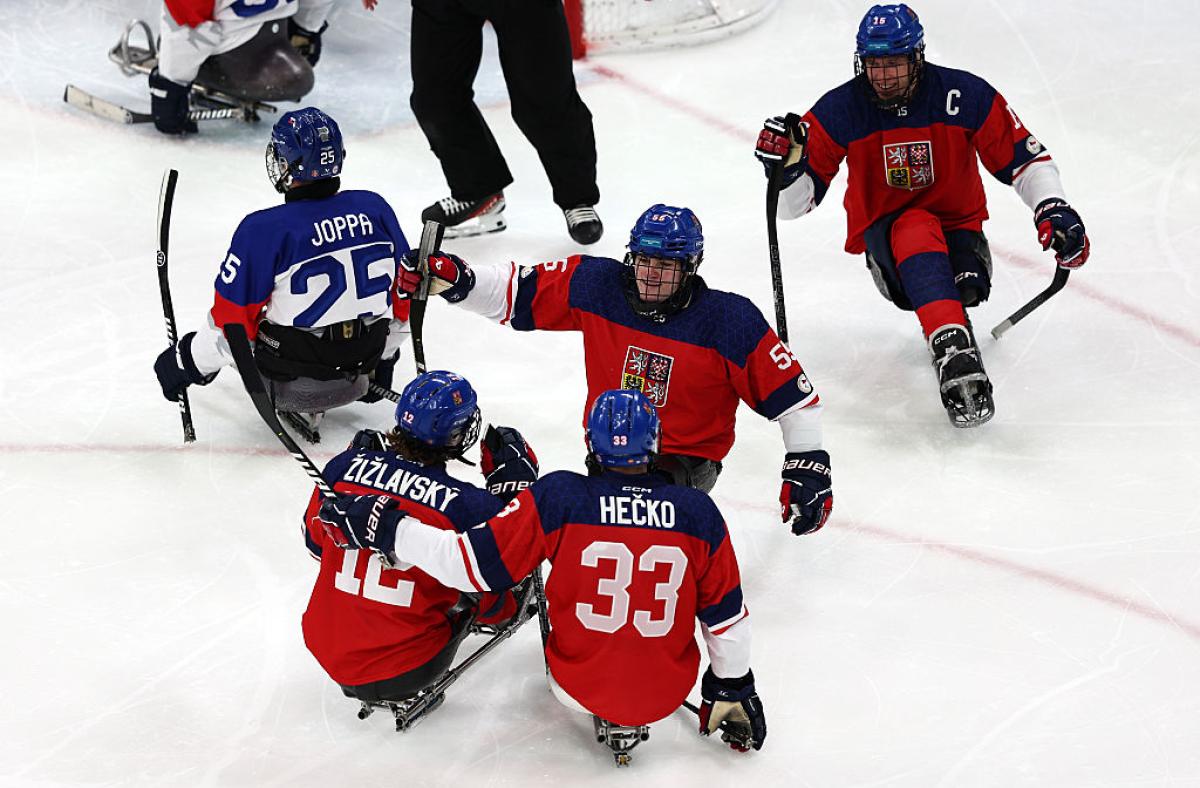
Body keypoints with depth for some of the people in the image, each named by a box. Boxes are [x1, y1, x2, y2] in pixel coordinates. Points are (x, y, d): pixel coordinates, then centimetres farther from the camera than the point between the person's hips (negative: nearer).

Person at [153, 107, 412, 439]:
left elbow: (233, 318, -14)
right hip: (365, 359, 6)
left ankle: (298, 406, 7)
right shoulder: (375, 209, -5)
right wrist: (384, 358, 23)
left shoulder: (264, 230, -19)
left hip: (294, 369, -6)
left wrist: (188, 362, 4)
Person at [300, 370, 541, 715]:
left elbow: (316, 540, 10)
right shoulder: (470, 505, -19)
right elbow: (493, 607, -8)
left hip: (328, 651, 5)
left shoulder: (345, 467, -9)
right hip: (406, 671, -5)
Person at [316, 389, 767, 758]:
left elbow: (473, 563, -15)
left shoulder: (557, 498, -18)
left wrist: (384, 529, -5)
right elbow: (725, 615, -4)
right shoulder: (697, 512, -13)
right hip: (667, 694, 1)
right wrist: (734, 690, 13)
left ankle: (602, 713, 27)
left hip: (579, 688, -1)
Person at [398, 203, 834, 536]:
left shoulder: (728, 321, -14)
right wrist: (452, 278, -14)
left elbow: (791, 394, -9)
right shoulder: (597, 285, -7)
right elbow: (515, 291, 1)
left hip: (687, 458, -4)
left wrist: (809, 467, -13)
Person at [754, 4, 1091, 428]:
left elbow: (1023, 157, -6)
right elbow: (794, 201, -8)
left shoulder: (965, 97, -14)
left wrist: (1054, 210, -20)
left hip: (957, 223, 0)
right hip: (883, 232, 0)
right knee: (914, 229, -38)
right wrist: (785, 163, -30)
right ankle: (954, 357, -53)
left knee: (968, 284, -35)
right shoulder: (841, 110, -12)